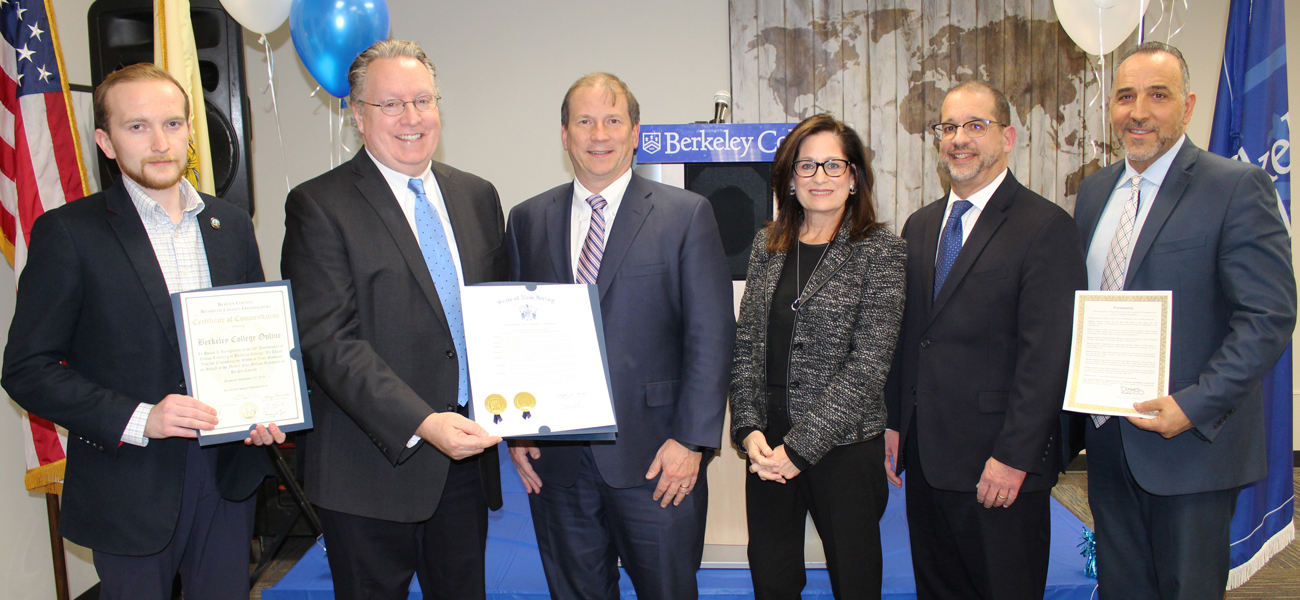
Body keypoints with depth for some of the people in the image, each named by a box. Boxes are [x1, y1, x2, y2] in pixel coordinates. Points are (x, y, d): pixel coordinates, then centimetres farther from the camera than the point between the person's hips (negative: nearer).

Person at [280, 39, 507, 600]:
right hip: (373, 466, -4)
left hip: (468, 455, 5)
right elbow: (327, 342, -16)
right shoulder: (318, 206, -8)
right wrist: (421, 424, -24)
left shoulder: (478, 197, 9)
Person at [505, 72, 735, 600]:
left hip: (654, 457, -3)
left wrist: (691, 440, -12)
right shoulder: (528, 220, 9)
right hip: (555, 458, 3)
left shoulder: (686, 215, -1)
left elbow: (711, 334, -6)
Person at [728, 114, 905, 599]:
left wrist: (801, 446, -15)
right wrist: (749, 429, -7)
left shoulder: (882, 251, -6)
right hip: (767, 447, 4)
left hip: (845, 447, -3)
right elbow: (746, 343, 6)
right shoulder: (768, 244, 7)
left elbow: (868, 362, -12)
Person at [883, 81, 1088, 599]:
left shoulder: (1046, 228, -9)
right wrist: (893, 422, 10)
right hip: (925, 458, 6)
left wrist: (1015, 457, -17)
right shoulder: (920, 226, 13)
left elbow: (1047, 356, -14)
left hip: (1000, 467, -6)